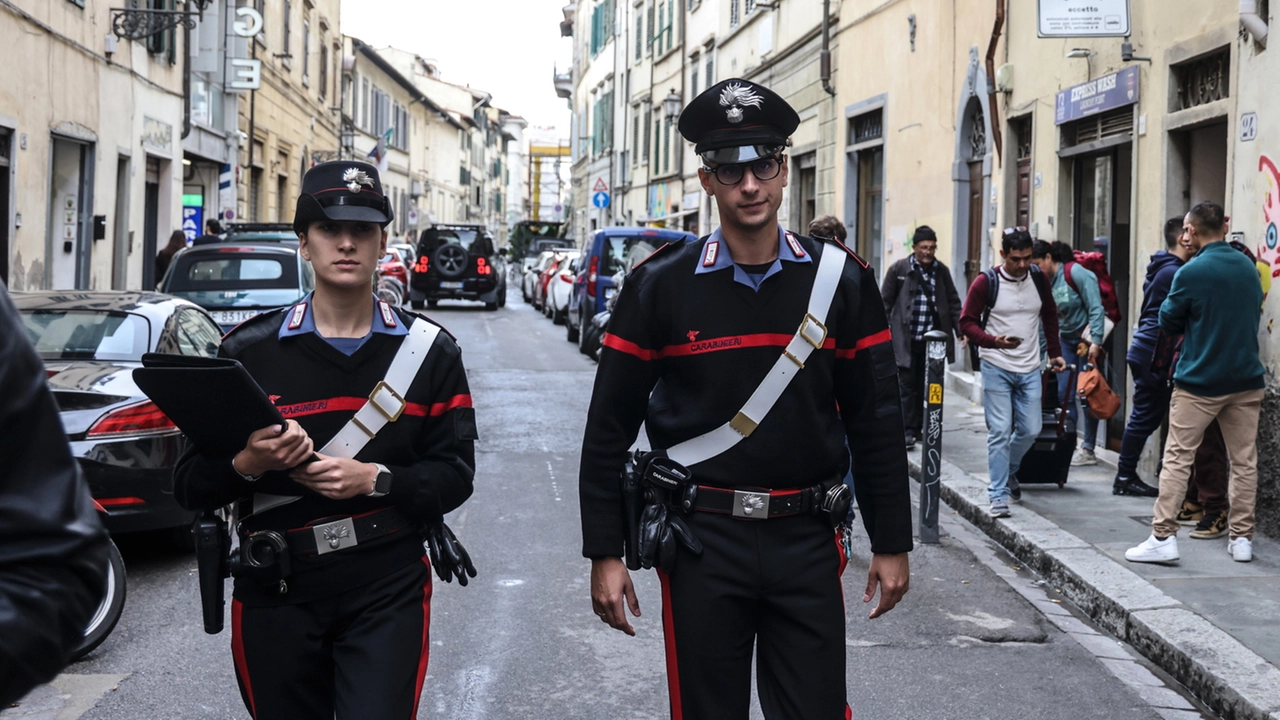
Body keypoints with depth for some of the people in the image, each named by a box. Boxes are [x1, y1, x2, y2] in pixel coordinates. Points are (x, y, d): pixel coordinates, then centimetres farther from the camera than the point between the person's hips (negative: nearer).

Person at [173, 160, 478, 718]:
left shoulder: (428, 351, 3)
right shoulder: (248, 351, 1)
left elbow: (455, 475, -1)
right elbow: (190, 485, 0)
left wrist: (374, 479, -18)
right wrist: (248, 464, -20)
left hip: (386, 591, -1)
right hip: (276, 594, 1)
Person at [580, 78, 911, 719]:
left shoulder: (841, 280, 0)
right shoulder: (660, 286, -4)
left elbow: (875, 423, 5)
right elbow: (609, 428, -1)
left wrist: (892, 544, 5)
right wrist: (604, 553, -3)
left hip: (807, 544, 1)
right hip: (701, 543, -1)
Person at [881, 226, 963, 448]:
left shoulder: (942, 270, 6)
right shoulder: (899, 269, -3)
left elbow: (953, 302, 11)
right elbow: (885, 302, 1)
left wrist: (960, 330, 3)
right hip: (906, 340, -3)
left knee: (925, 386, 8)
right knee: (907, 385, -2)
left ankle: (920, 428, 16)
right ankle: (908, 431, 1)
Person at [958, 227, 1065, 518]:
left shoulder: (1038, 279, 4)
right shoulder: (986, 282, -9)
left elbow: (1050, 316, 19)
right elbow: (967, 322, -8)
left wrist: (1055, 352, 17)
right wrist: (993, 341, -23)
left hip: (1029, 369, 4)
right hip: (997, 368, -4)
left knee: (1030, 429, 5)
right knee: (999, 431, -7)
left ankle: (1008, 471, 33)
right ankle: (998, 494, -1)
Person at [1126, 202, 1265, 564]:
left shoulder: (1191, 273, -13)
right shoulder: (1249, 267, 5)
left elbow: (1169, 322, -3)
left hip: (1199, 382, -5)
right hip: (1246, 381, 5)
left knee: (1177, 458, 0)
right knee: (1244, 460, 9)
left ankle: (1163, 537, -3)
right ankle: (1242, 537, 14)